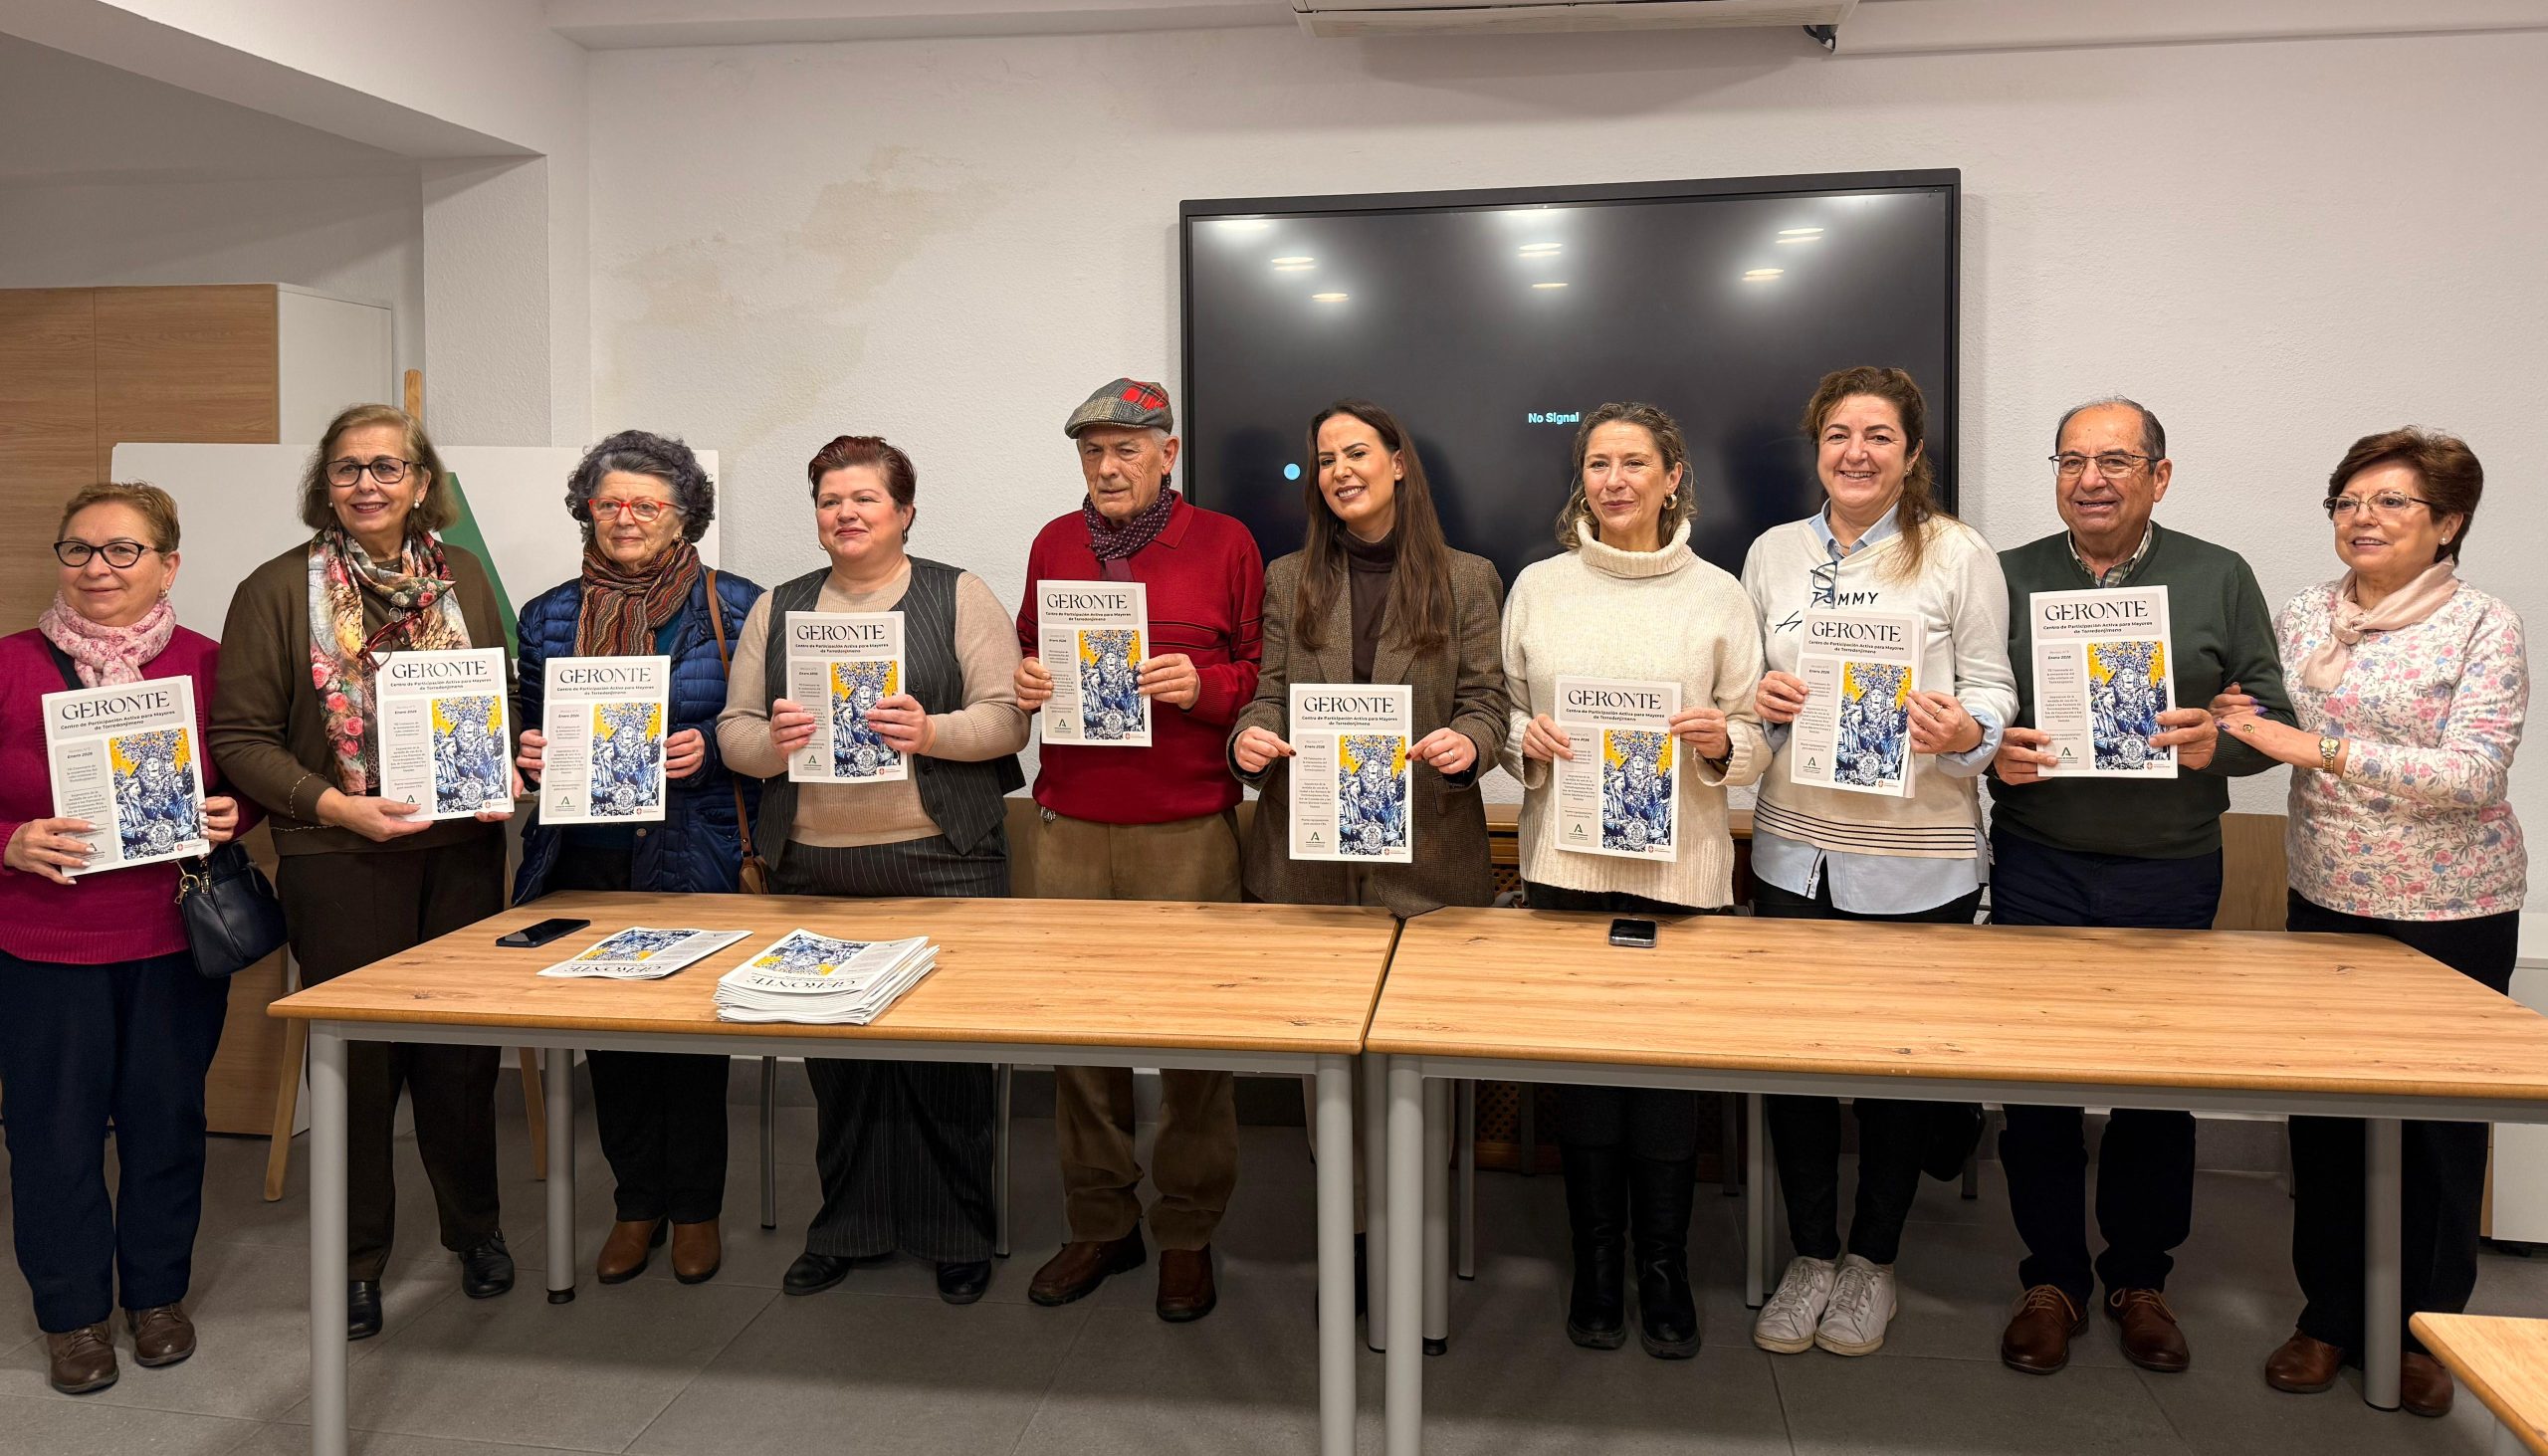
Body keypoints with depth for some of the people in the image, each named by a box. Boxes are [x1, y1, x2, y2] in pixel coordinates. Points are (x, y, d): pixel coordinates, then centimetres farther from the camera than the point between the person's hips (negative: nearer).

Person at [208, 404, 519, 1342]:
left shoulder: (463, 579, 8)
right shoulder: (278, 591, -3)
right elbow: (240, 737, -5)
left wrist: (506, 778, -3)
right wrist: (334, 804, -17)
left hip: (461, 851, 3)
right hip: (339, 860, -2)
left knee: (463, 1050, 10)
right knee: (358, 1055, 6)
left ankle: (475, 1227, 30)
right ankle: (358, 1257, 24)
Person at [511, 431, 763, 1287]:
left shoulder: (735, 607, 1)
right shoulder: (547, 616, 11)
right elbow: (526, 728, 18)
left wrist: (709, 750, -16)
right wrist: (528, 755, -4)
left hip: (695, 856, -3)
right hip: (585, 861, 3)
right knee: (606, 1035, 9)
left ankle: (695, 1207, 19)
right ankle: (637, 1203, 25)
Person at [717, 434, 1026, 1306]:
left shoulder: (959, 597, 4)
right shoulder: (777, 609, 14)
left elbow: (1006, 716, -4)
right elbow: (733, 731, 11)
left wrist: (932, 732, -21)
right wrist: (771, 742, -11)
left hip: (940, 864, -3)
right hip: (811, 867, 3)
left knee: (946, 1052, 0)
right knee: (833, 1049, 9)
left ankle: (958, 1233, 15)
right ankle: (847, 1225, 25)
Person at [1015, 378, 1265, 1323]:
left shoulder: (1224, 544, 2)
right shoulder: (1053, 544, 13)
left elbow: (1268, 672, 3)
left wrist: (1205, 686, -15)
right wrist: (1023, 679, 1)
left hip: (1187, 830, -3)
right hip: (1069, 827, 4)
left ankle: (1187, 1234, 17)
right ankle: (1099, 1223, 22)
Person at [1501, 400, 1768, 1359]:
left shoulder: (1718, 595, 5)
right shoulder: (1539, 586, 7)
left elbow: (1755, 742, 7)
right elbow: (1502, 714, 11)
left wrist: (1721, 743, -14)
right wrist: (1525, 740, -9)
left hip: (1679, 866, -1)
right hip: (1565, 861, 1)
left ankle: (1664, 1267, 20)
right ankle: (1595, 1263, 22)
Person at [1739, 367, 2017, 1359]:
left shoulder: (1960, 556, -2)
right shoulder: (1773, 552, 8)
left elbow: (1993, 690, -2)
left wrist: (1964, 731, -23)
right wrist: (1759, 703, -8)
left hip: (1917, 861, -3)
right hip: (1794, 849, 3)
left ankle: (1872, 1258, 28)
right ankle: (1811, 1257, 25)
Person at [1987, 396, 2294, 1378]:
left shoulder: (2220, 580, 6)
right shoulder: (2006, 579, 5)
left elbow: (2277, 718, 5)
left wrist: (2215, 743, -15)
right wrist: (1991, 753, -15)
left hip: (2171, 874, 1)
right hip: (2037, 872, 0)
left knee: (2161, 1089, 9)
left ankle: (2139, 1279, 28)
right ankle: (2052, 1280, 21)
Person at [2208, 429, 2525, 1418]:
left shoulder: (2485, 627, -10)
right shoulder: (2303, 616, 3)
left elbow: (2474, 775, -20)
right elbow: (2276, 740, 11)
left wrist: (2321, 748, -27)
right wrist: (2239, 726, -12)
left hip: (2452, 912, -4)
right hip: (2327, 899, 4)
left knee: (2438, 1121, 9)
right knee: (2323, 1112, 9)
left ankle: (2425, 1329, 26)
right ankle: (2331, 1314, 25)